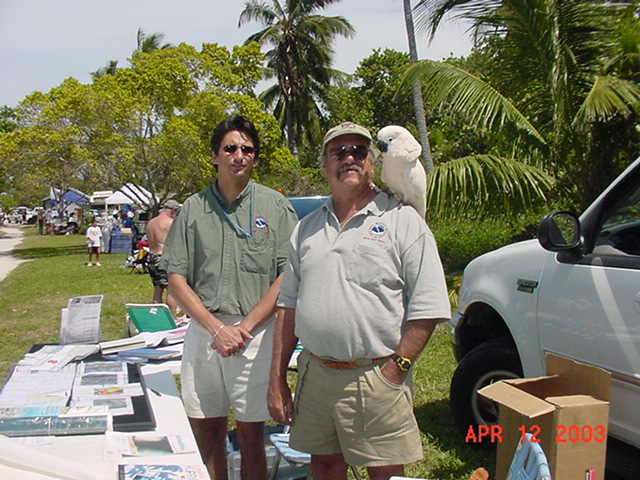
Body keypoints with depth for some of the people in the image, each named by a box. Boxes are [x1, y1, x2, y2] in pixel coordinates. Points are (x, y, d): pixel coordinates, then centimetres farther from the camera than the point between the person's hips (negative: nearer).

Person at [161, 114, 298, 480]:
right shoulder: (194, 208, 7)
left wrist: (244, 327, -12)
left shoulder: (275, 206, 1)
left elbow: (287, 278, -4)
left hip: (257, 333, -2)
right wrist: (217, 328, -8)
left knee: (251, 437, 6)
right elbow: (177, 278, 4)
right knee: (206, 433, 10)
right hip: (202, 330, 2)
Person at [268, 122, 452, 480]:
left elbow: (426, 309, -8)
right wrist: (277, 380, 9)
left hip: (375, 379, -4)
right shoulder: (307, 228, 12)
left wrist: (393, 372, -13)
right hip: (314, 376, 5)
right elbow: (289, 306, 13)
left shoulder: (403, 221, -3)